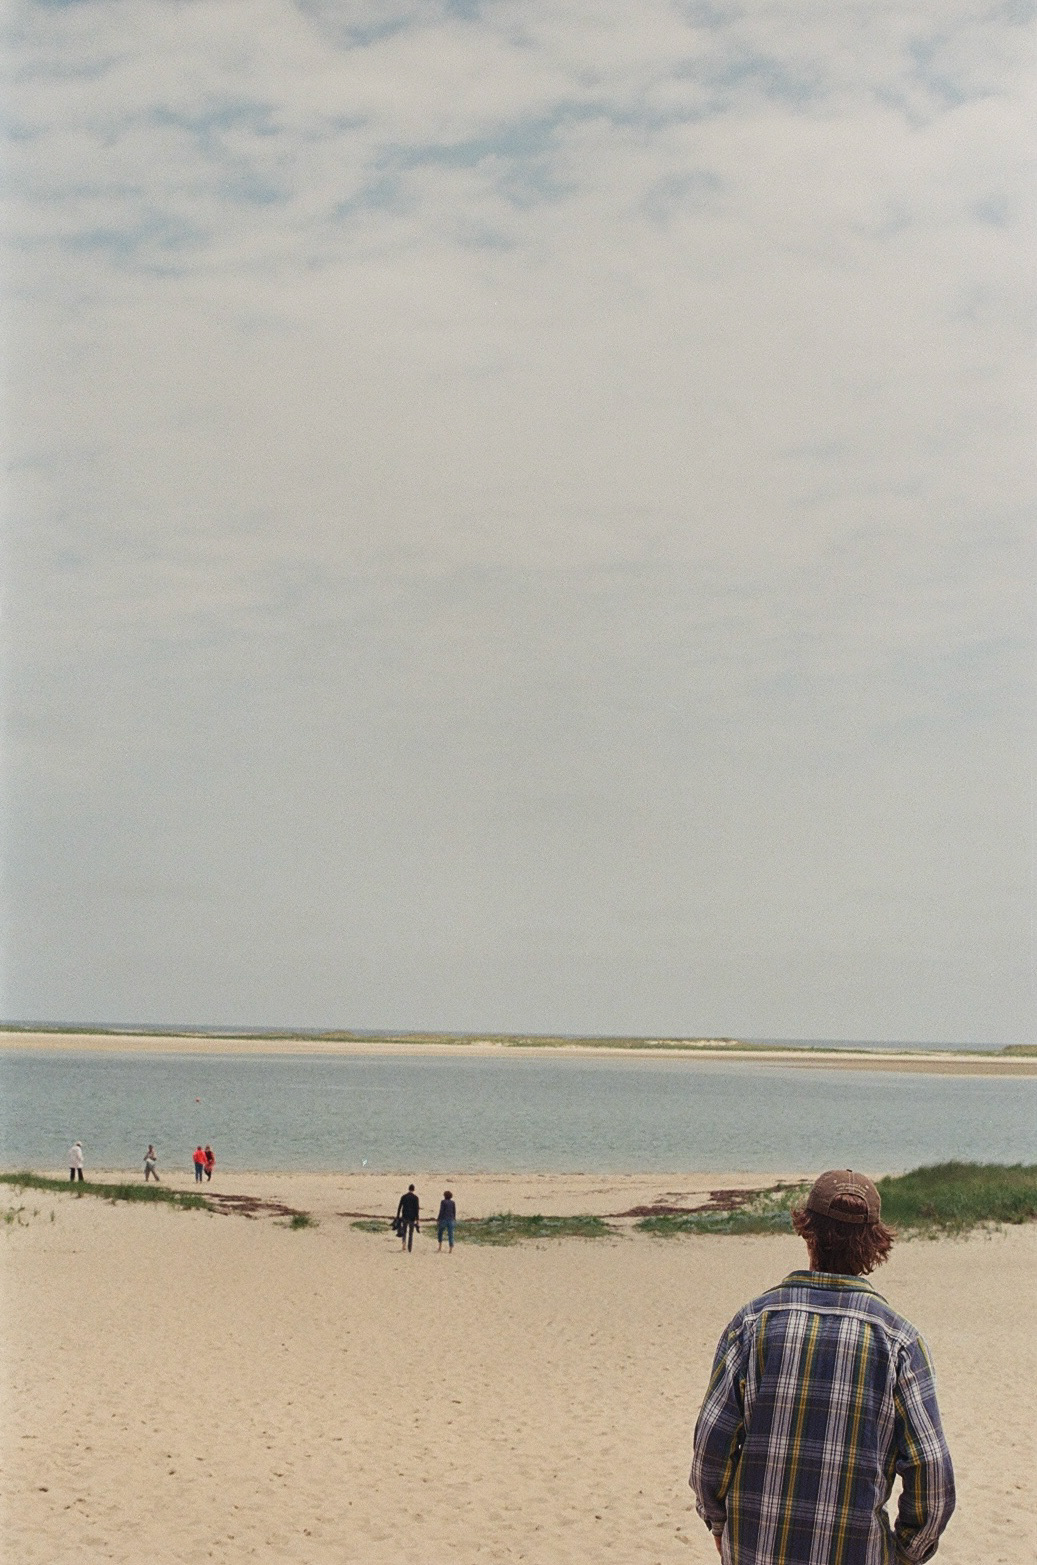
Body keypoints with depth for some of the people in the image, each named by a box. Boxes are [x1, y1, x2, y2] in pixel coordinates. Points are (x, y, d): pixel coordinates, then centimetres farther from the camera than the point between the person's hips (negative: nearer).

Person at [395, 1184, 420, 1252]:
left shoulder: (403, 1196, 1)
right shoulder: (415, 1198, -4)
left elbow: (399, 1207, 0)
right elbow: (417, 1209, -7)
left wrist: (397, 1217, 6)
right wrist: (417, 1219, -5)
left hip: (404, 1216, 1)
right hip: (412, 1217, -1)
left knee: (404, 1231, 14)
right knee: (411, 1233, 9)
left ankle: (403, 1242, -11)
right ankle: (410, 1247, 6)